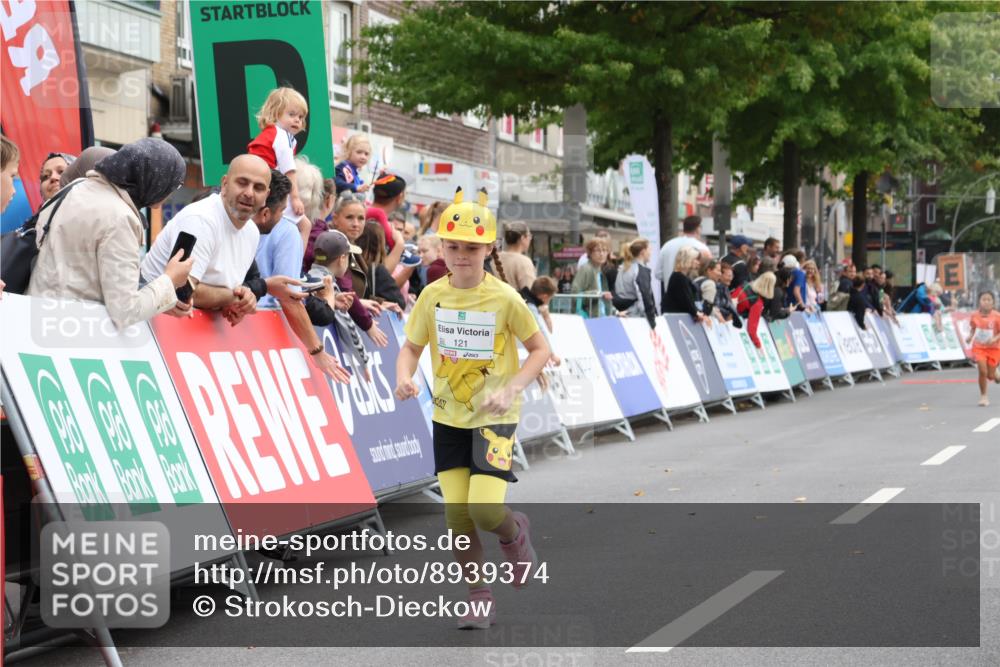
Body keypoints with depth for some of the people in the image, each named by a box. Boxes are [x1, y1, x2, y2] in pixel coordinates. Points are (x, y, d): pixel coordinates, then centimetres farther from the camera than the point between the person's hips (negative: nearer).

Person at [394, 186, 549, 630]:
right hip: (448, 417, 3)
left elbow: (540, 350, -5)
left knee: (485, 510, -16)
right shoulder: (432, 296, -4)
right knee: (457, 513, 0)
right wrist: (404, 376, -15)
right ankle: (480, 600, 18)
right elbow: (411, 347, 8)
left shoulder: (505, 298, -13)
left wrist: (511, 389, -20)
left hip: (494, 418, -3)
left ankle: (515, 534, 21)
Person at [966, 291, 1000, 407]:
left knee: (991, 375, 4)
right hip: (978, 347, 1)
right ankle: (983, 396, 4)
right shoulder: (975, 316, -6)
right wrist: (970, 337, -5)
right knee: (983, 371, -13)